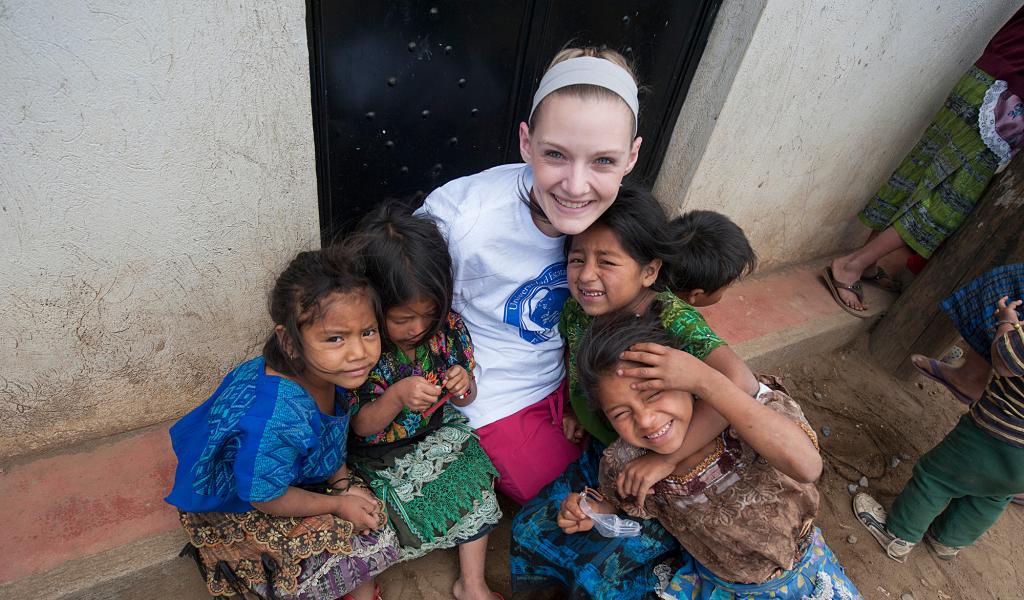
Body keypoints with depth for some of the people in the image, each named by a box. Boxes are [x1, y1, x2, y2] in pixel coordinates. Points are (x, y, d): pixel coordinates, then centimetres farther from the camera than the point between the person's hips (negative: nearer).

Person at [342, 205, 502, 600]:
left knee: (477, 484, -13)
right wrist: (397, 397, -32)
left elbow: (464, 401, 4)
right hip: (378, 456, -3)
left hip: (438, 435, 4)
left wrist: (464, 387, -21)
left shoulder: (449, 327, -11)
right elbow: (360, 426, -12)